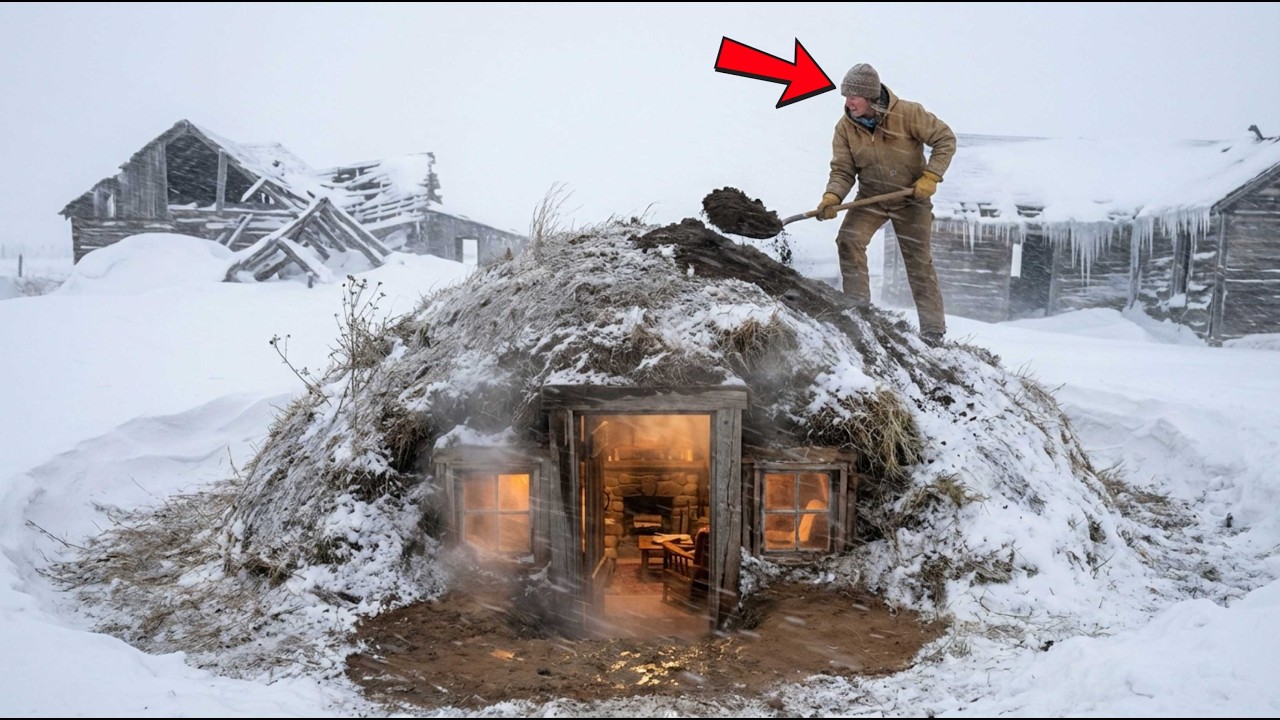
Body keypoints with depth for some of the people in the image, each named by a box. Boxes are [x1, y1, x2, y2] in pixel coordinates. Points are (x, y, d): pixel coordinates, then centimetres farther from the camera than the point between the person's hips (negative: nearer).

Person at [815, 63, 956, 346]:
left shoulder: (908, 113, -21)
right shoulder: (845, 127, -12)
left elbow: (945, 139, -13)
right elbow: (842, 170, -10)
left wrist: (930, 177, -21)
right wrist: (832, 197, -29)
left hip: (911, 198, -3)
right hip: (870, 197, 3)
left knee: (918, 261, 1)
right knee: (848, 241, -19)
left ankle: (933, 329, 10)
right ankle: (856, 306, -6)